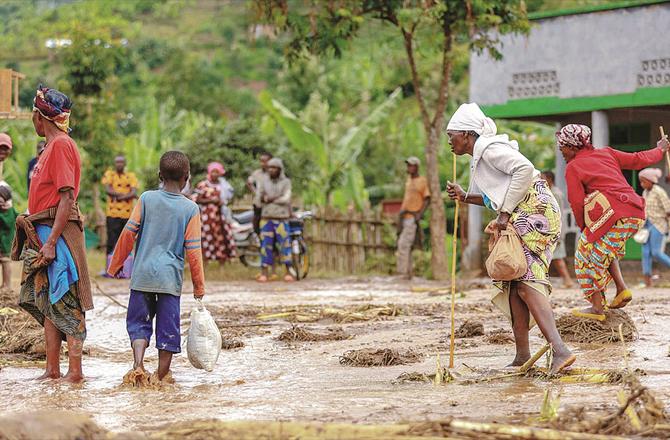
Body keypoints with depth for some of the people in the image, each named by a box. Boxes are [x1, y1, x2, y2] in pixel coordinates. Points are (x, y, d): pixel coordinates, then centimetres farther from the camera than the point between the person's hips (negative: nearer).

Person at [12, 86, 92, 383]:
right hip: (42, 234, 9)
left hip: (57, 233, -9)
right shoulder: (51, 146, 18)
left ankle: (75, 372, -7)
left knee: (64, 302, -8)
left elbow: (67, 198, -19)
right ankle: (53, 370, 12)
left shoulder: (61, 145, -12)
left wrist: (51, 241, -22)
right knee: (46, 302, 9)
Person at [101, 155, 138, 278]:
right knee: (112, 242, -6)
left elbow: (134, 192, -1)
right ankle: (109, 267, -4)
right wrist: (127, 195, -10)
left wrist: (121, 197, -17)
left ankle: (125, 268, 6)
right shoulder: (109, 175, 8)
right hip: (113, 214, -2)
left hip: (128, 214, 2)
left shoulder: (131, 177, 13)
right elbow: (108, 190, -8)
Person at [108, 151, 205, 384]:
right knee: (168, 326, 7)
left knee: (139, 321, 9)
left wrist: (116, 265, 11)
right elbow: (193, 250, -2)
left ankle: (138, 365, -9)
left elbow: (128, 233, 0)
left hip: (142, 275, 1)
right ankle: (162, 373, 11)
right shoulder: (191, 209, -2)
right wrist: (199, 286, 6)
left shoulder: (146, 199, 0)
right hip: (171, 277, -1)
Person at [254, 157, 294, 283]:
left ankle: (288, 272, 5)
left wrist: (270, 199, -8)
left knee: (284, 243, -3)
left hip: (282, 218, -1)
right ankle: (264, 273, 2)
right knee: (266, 244, -1)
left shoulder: (286, 182, 3)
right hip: (266, 217, 1)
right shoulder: (263, 180, 7)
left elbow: (286, 199, -8)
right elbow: (258, 198, 7)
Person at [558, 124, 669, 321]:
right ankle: (622, 289, 11)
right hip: (636, 213, 8)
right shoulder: (606, 153, 21)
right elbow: (638, 160, 25)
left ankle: (597, 308, -2)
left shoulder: (573, 168, 4)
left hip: (612, 213, -8)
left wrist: (584, 228, 14)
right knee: (605, 249, 28)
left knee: (589, 256, 4)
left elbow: (577, 203, 0)